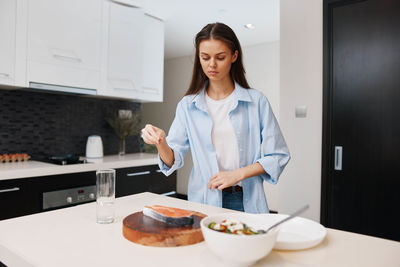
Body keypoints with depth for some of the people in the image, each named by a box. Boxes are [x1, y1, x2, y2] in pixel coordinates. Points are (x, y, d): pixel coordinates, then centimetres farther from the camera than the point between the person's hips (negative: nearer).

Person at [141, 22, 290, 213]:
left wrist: (237, 174, -10)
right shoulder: (187, 106, 5)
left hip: (246, 201, 0)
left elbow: (278, 156, 1)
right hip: (204, 202, 1)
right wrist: (161, 143, -19)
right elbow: (173, 160, 1)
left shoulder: (256, 101, 0)